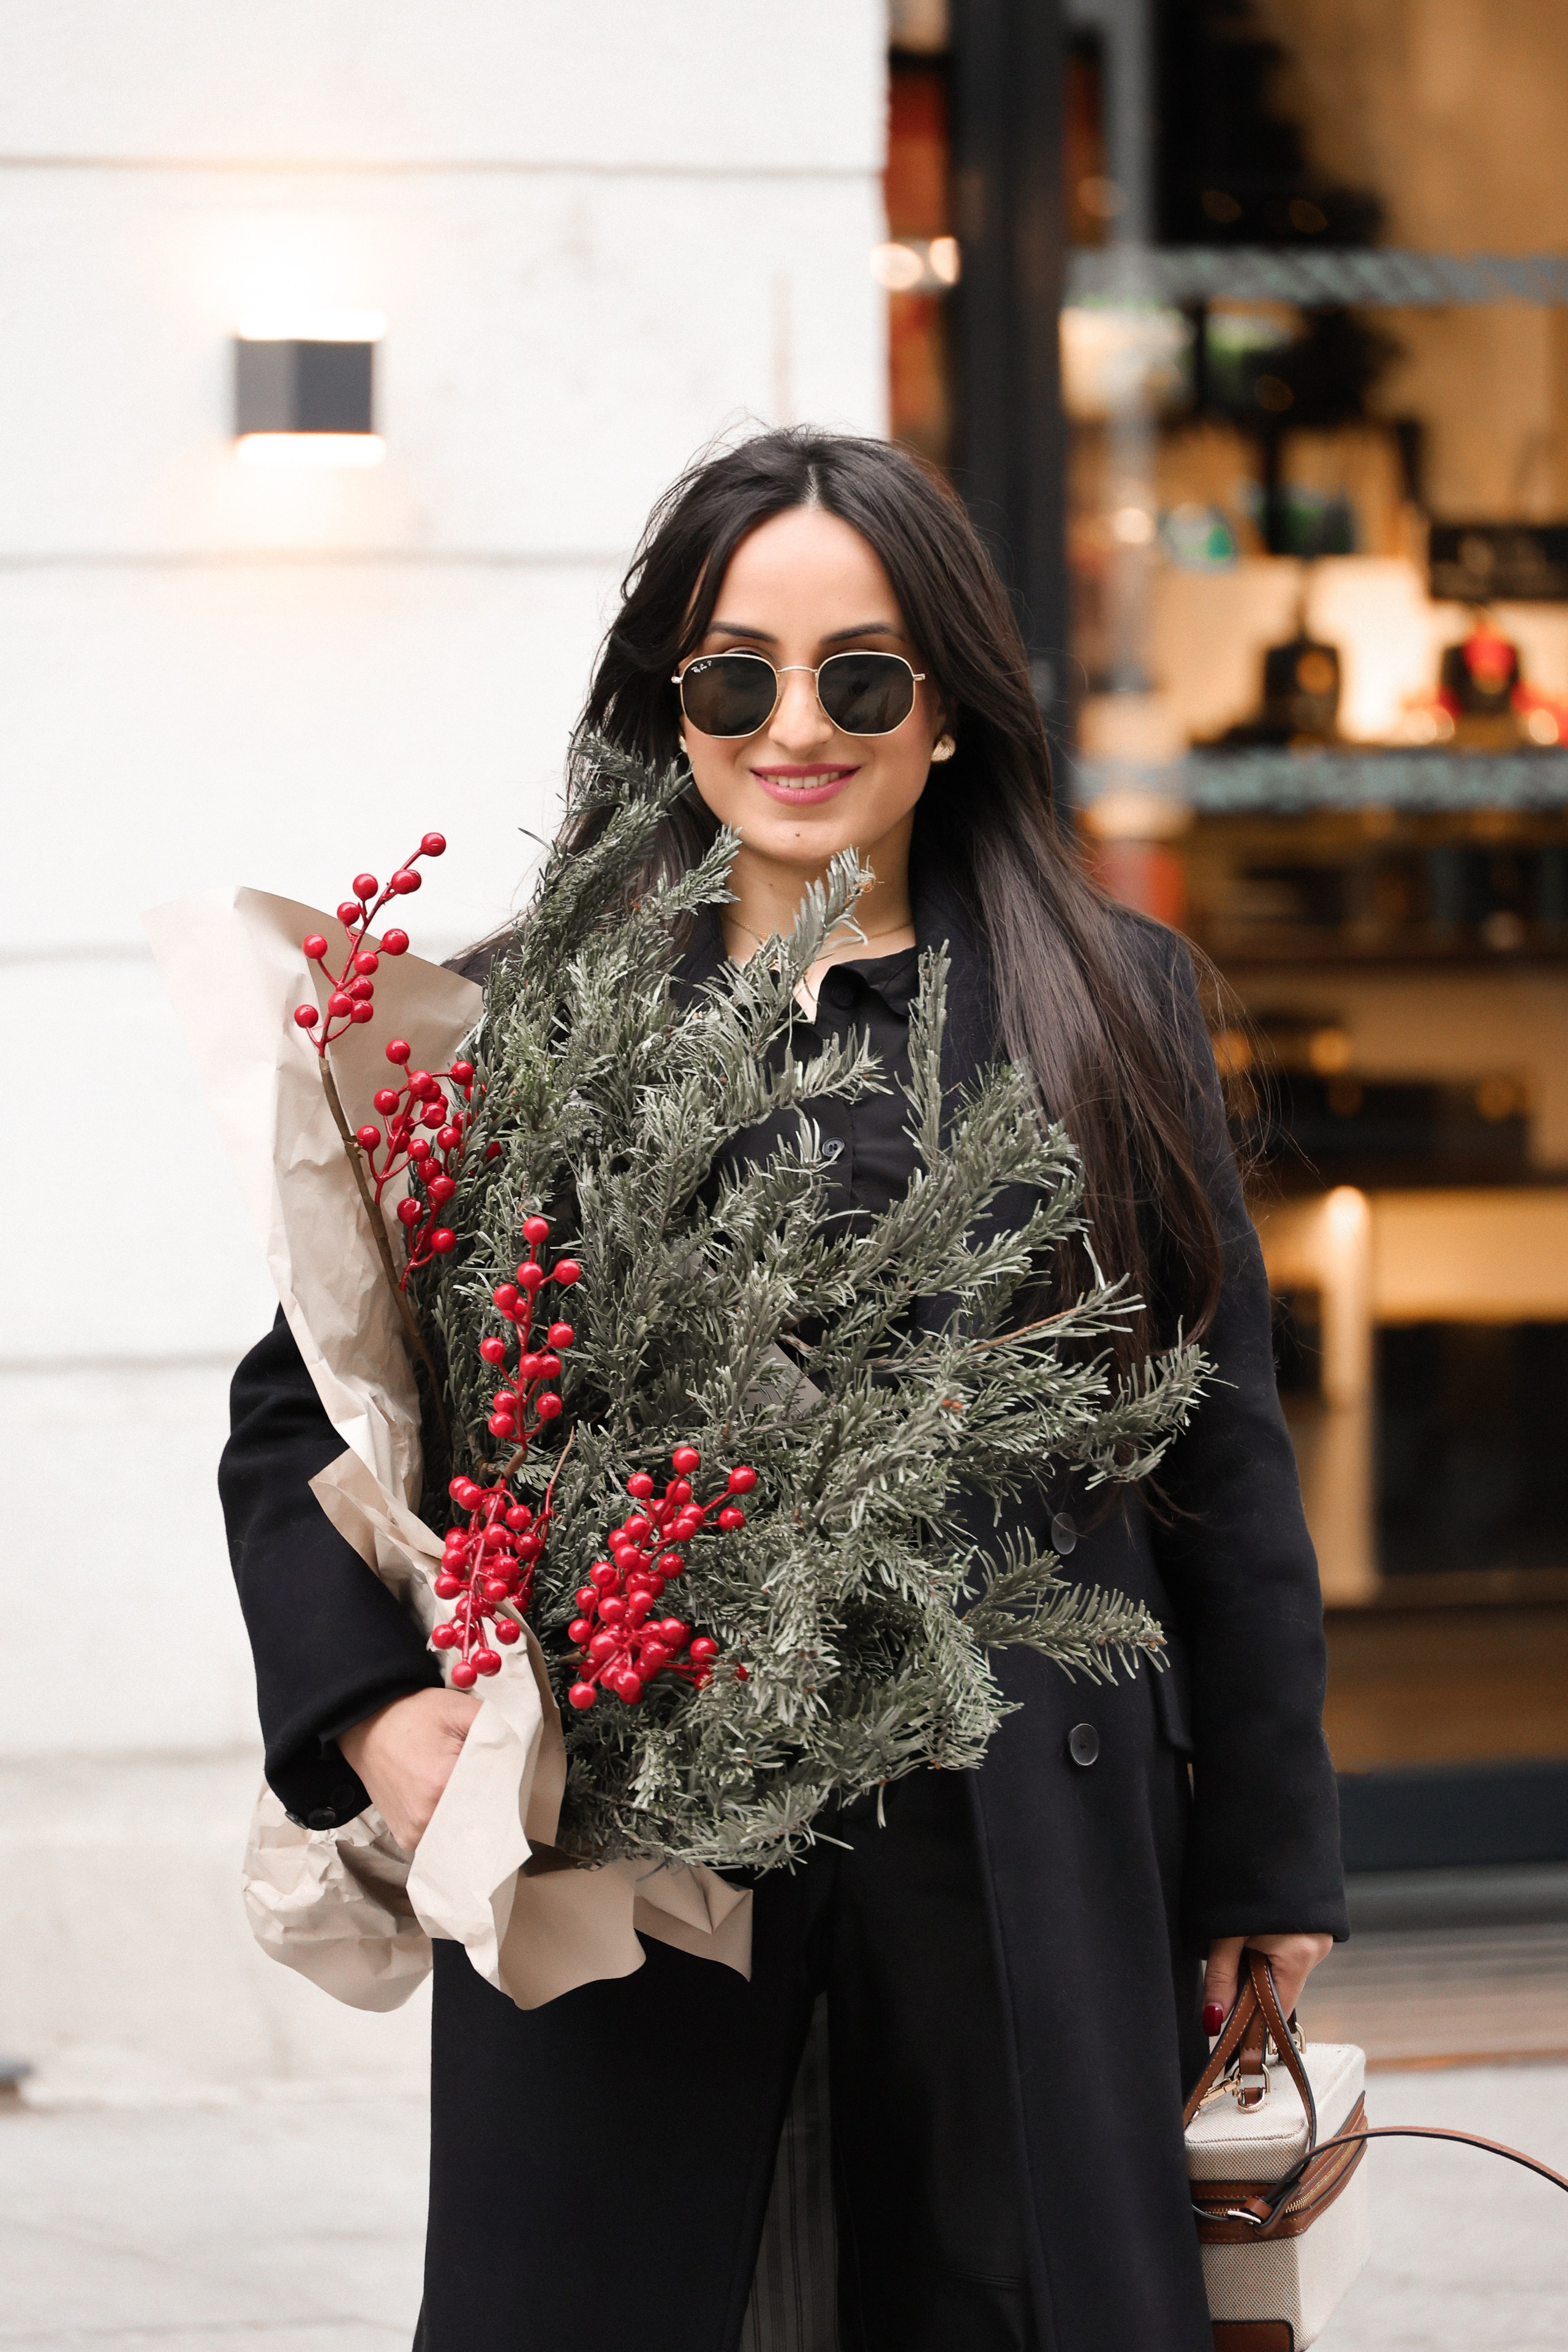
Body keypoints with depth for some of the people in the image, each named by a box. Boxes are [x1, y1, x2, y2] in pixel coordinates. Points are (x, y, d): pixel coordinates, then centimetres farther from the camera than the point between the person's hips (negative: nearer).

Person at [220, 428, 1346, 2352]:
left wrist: (1267, 1855, 8)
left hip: (1020, 1837, 1)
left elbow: (1223, 1443, 9)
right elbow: (301, 1401, 7)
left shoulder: (1115, 1003, 8)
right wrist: (370, 1705, -10)